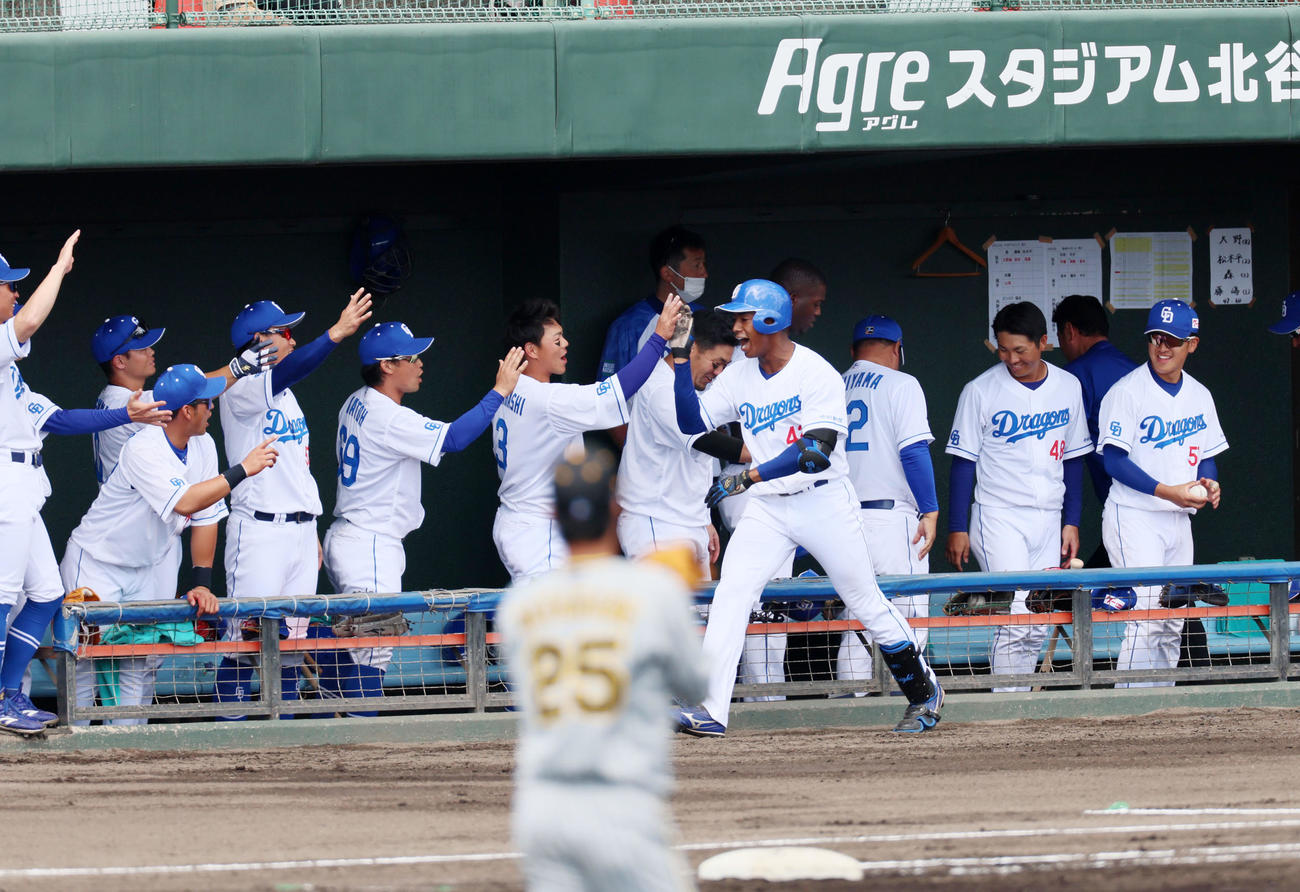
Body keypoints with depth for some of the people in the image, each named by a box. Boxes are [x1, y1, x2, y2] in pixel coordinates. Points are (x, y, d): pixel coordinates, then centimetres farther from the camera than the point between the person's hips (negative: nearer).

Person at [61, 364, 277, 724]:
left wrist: (202, 583, -7)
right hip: (96, 563, -6)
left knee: (141, 662, -1)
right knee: (86, 659, -13)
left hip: (150, 568, 6)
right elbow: (185, 503, -38)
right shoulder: (143, 449, -27)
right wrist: (242, 470, -34)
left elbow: (206, 518, -1)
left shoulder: (203, 448, -4)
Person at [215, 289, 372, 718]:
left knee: (292, 638, 8)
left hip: (299, 532, 8)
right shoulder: (241, 390, -8)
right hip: (259, 529, -8)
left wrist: (312, 533, 20)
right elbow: (285, 371, -30)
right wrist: (336, 333, -41)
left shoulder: (285, 394, 19)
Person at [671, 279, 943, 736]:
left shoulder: (818, 375, -15)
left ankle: (924, 692, 24)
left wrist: (747, 477, -30)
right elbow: (692, 421, 4)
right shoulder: (738, 377, 5)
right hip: (769, 507, 5)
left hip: (825, 502, -5)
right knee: (730, 594, -14)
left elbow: (815, 451, -25)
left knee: (867, 602, 4)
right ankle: (710, 710, -20)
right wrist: (681, 361, -7)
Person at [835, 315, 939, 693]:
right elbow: (913, 452, -11)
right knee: (907, 623, -7)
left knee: (855, 626, 8)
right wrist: (930, 510, -7)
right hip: (891, 516, -6)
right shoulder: (900, 385, -2)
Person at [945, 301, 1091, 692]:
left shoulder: (1068, 388, 7)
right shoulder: (981, 391, -5)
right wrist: (957, 528, -5)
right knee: (1015, 616, -15)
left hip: (1048, 520, 5)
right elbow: (963, 461, -2)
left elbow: (1073, 459, 14)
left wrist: (1071, 522, 10)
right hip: (998, 516, -5)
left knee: (1038, 627, 3)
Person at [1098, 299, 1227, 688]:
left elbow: (1207, 455, 19)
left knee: (1172, 625, 8)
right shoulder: (1128, 391, -9)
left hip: (1179, 521, 7)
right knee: (1145, 616, -17)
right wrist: (1166, 492, -23)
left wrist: (1208, 483, -4)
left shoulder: (1199, 396, 11)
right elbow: (1114, 459, -14)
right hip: (1134, 520, -7)